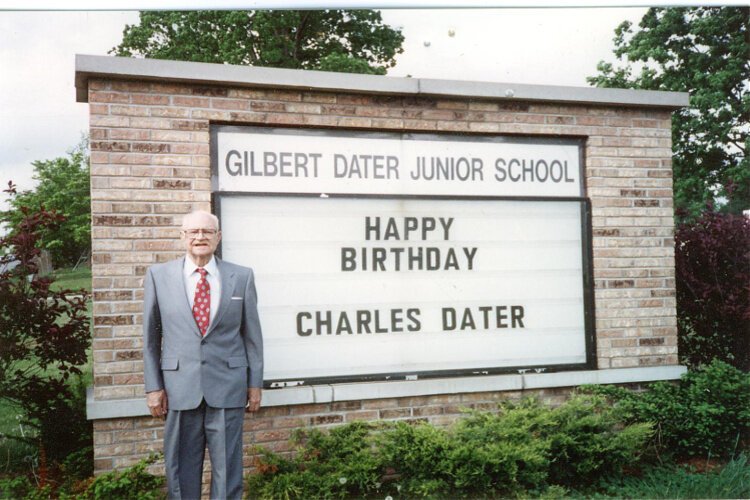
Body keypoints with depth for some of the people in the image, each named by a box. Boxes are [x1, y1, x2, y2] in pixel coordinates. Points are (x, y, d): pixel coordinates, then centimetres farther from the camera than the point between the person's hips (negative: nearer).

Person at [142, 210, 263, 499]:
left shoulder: (242, 277, 3)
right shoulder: (158, 276, 2)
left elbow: (252, 334, 7)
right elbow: (150, 337, 6)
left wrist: (255, 383, 6)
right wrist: (153, 386, 3)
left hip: (228, 386, 0)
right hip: (180, 387, 0)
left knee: (228, 466, 7)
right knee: (181, 468, 10)